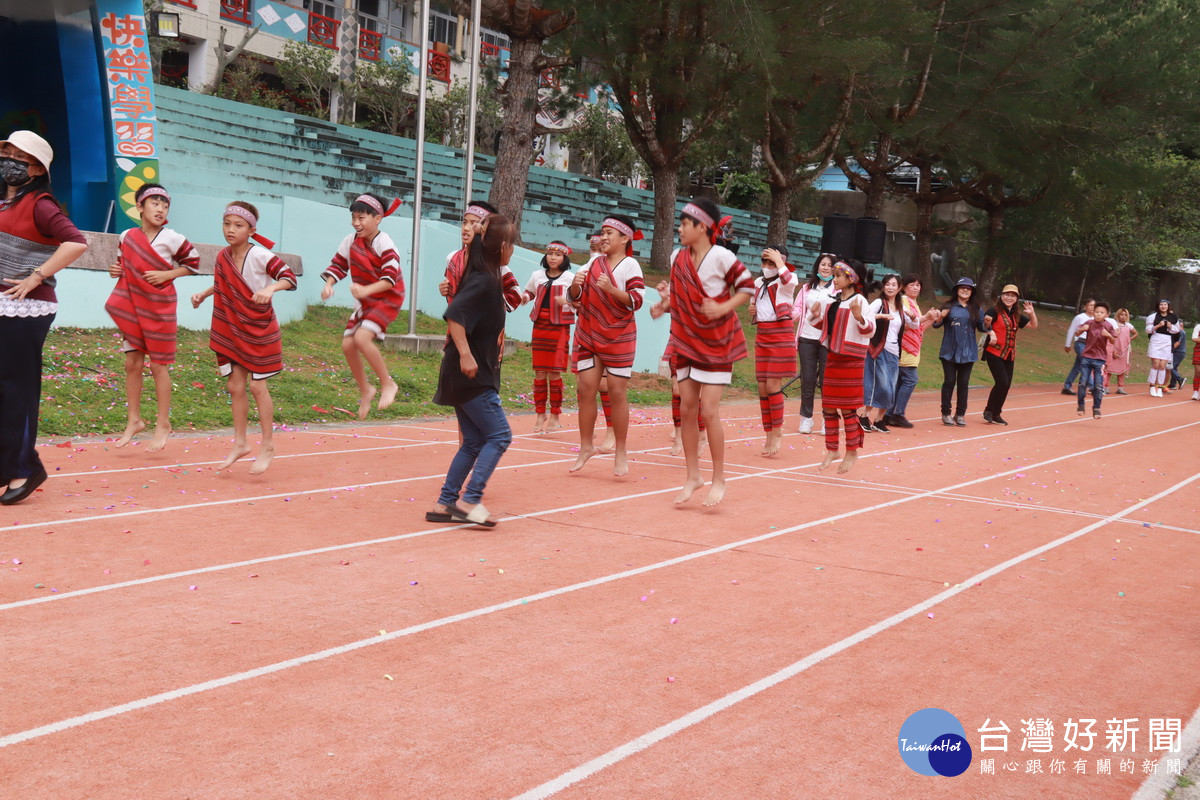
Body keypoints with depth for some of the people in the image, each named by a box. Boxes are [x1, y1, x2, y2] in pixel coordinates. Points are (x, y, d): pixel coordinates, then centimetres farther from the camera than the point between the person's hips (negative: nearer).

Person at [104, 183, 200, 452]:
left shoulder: (173, 239, -10)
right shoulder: (126, 237, 3)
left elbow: (193, 263, 0)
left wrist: (166, 274, -12)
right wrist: (116, 271, -3)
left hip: (160, 308, -4)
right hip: (131, 307, 4)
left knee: (159, 366, 1)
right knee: (132, 363, 7)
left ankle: (163, 424, 12)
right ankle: (134, 421, 19)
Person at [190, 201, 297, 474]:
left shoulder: (259, 255, -17)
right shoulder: (223, 256, 2)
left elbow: (289, 277, -23)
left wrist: (271, 288, -40)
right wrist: (204, 294, 7)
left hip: (260, 329, -6)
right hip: (233, 329, 6)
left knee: (257, 385, -4)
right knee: (235, 386, 8)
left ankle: (268, 446, 8)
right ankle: (240, 443, 20)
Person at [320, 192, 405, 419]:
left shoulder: (384, 244, -20)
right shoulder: (351, 241, 0)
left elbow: (390, 278, -26)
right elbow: (338, 264, 6)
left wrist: (366, 290, -39)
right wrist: (329, 284, -13)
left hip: (388, 299, -7)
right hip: (364, 302, 7)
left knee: (362, 337, -26)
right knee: (347, 345, 2)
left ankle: (388, 384, -9)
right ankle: (365, 390, 22)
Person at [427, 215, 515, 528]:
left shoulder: (485, 278, 14)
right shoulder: (484, 281, -16)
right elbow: (454, 314, -27)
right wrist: (465, 355, -29)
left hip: (471, 375, 10)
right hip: (472, 376, -10)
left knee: (473, 442, 12)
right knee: (499, 435, -7)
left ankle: (445, 504, 13)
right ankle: (470, 500, -10)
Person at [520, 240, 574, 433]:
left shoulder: (570, 278, -1)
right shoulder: (537, 276, 9)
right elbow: (528, 293, 24)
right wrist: (525, 297, 2)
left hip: (559, 327, -3)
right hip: (540, 326, 3)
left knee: (554, 373, -4)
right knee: (539, 373, 4)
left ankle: (555, 416, 7)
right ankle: (540, 415, 11)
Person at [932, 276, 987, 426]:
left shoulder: (975, 309, 9)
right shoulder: (949, 306, 2)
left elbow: (981, 327, 13)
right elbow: (936, 324, 2)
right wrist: (940, 317, -20)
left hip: (968, 352, 2)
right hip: (950, 352, -2)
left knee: (963, 383, 4)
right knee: (949, 382, 0)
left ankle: (960, 414, 11)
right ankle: (946, 414, 7)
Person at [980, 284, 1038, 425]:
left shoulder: (1016, 315, 15)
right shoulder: (995, 311, -6)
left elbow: (1033, 325, 19)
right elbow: (984, 322, -18)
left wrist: (1031, 313, 3)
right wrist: (990, 330, -37)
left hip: (1009, 355, 7)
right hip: (994, 353, -7)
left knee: (1006, 385, 6)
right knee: (1002, 382, -16)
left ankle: (995, 414, 17)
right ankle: (989, 410, 2)